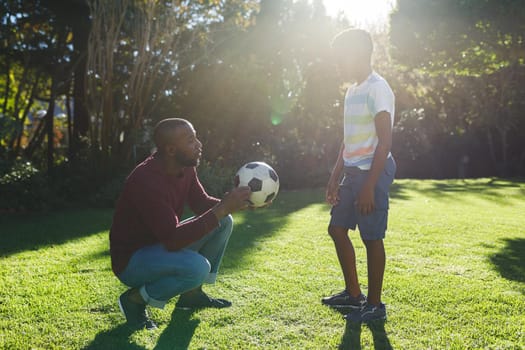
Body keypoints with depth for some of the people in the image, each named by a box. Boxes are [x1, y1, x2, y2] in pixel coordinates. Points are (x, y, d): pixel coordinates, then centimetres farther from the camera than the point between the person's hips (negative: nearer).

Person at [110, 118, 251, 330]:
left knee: (224, 222, 1)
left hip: (163, 243, 9)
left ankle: (193, 293, 9)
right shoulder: (146, 181, -31)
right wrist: (222, 209, -36)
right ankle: (135, 299, -7)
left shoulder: (185, 168, -5)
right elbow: (173, 239, -35)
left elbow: (202, 204, 6)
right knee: (198, 267, -33)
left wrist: (231, 202, -14)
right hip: (131, 259, -9)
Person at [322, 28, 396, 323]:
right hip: (353, 171, 10)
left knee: (372, 237, -2)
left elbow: (385, 141, -18)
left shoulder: (377, 88, -12)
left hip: (372, 171, -9)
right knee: (338, 228, 13)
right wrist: (335, 178, 17)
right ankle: (353, 294, 26)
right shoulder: (353, 90, 16)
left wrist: (369, 186, -21)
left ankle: (375, 305, 12)